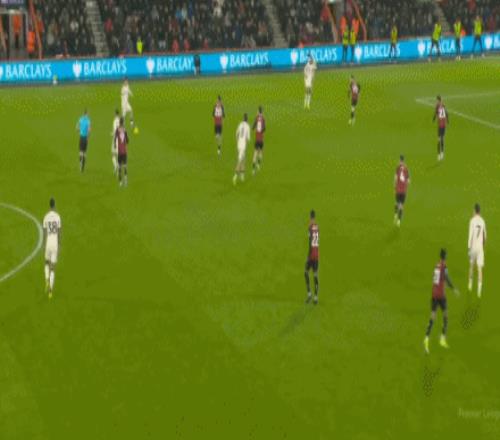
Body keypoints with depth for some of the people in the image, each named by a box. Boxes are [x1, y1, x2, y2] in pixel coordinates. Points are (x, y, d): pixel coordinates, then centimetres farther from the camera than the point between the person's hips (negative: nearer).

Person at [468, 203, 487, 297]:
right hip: (480, 247, 2)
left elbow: (470, 235, -13)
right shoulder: (482, 221, 2)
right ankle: (479, 290, -7)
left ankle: (470, 285, 31)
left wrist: (468, 248, -8)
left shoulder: (472, 220, -10)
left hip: (473, 246, -2)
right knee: (479, 268, -1)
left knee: (471, 265, 19)